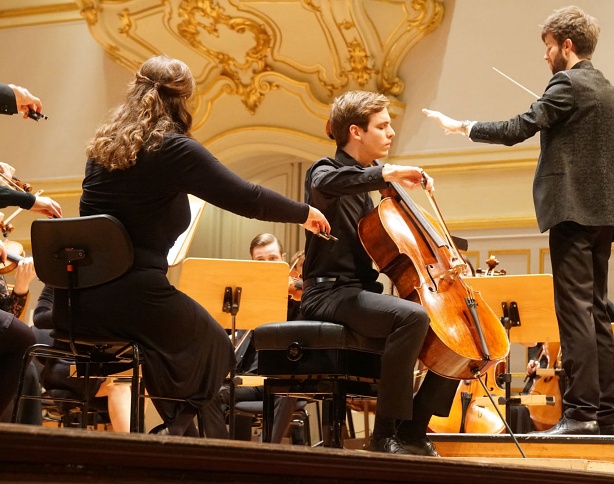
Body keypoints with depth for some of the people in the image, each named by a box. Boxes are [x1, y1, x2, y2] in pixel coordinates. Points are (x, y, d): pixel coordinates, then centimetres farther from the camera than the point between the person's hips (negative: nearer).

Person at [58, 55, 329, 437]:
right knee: (212, 346, 22)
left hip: (73, 303, 7)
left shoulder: (103, 145, 11)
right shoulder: (175, 150, -9)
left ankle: (179, 429, 34)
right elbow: (248, 199, -11)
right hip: (132, 294, -7)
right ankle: (183, 428, 21)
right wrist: (304, 213, 5)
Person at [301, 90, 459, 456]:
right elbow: (326, 183, -32)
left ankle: (414, 432, 3)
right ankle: (386, 434, -29)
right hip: (330, 293, -9)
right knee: (412, 315, -34)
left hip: (361, 292, 9)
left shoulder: (365, 184, 21)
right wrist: (387, 173, -29)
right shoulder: (327, 171, -4)